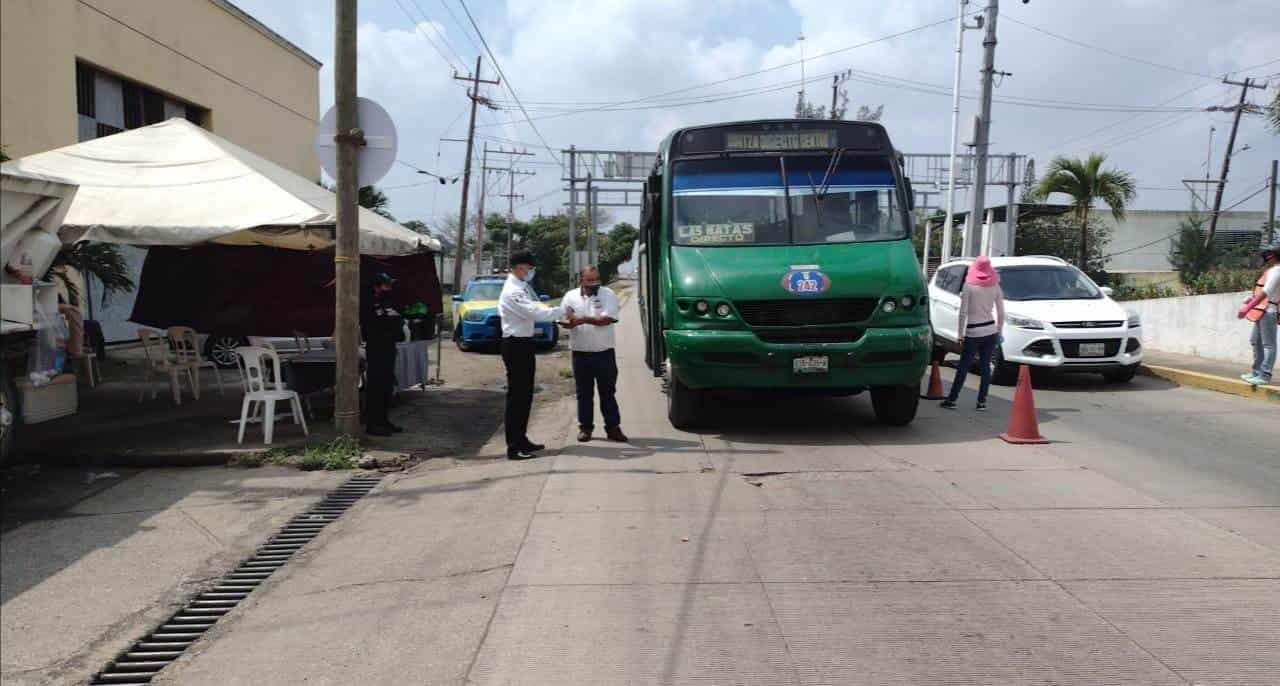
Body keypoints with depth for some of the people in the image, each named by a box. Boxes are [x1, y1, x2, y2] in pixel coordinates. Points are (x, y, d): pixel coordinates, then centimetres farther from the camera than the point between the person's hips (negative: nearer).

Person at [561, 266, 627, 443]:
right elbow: (565, 322, 7)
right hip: (580, 354, 2)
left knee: (608, 392, 5)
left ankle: (613, 427, 12)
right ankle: (585, 427, 18)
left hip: (604, 353, -2)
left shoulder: (608, 294, -2)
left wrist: (584, 319, -20)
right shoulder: (570, 297, 6)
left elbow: (607, 319, -15)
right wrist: (568, 320, -16)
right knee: (584, 393, 9)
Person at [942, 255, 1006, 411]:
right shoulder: (995, 287, 4)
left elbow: (963, 312, -9)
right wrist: (999, 331, 16)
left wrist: (960, 333, -4)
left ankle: (952, 400, 5)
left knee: (963, 367, 2)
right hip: (991, 331, 3)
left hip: (973, 333, -3)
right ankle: (982, 401, 8)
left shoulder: (969, 286, -7)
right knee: (985, 366, 8)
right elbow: (1001, 313, 6)